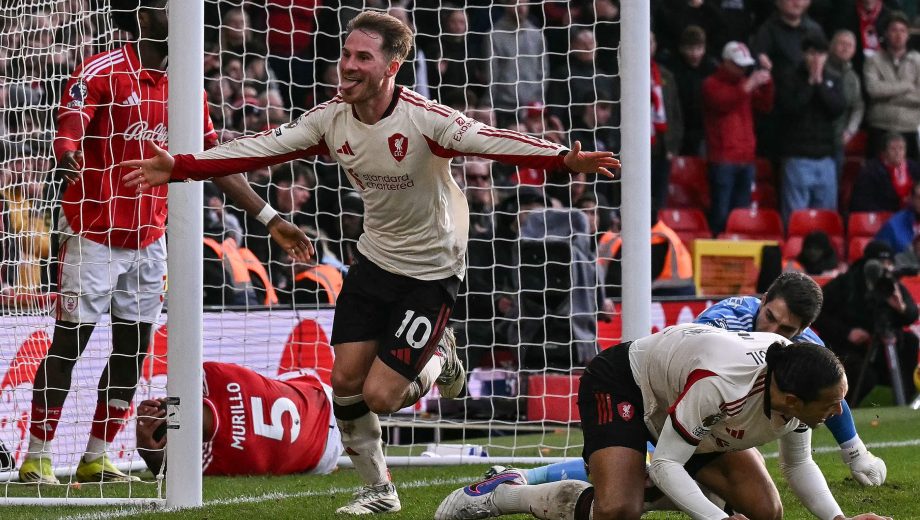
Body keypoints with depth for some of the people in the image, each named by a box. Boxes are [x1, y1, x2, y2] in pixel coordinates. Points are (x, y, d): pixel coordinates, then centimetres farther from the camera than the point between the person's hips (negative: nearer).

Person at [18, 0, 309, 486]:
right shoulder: (100, 73, -11)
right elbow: (68, 134, -21)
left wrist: (270, 218, 11)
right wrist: (67, 160, -46)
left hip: (148, 240, 6)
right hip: (92, 236, -6)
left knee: (133, 350, 4)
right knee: (69, 342, -4)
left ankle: (95, 459, 13)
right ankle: (36, 458, 3)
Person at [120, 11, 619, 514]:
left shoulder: (424, 119, -25)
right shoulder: (331, 119, -8)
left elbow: (491, 141, -36)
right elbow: (260, 149, -6)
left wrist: (564, 158, -51)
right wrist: (178, 166, -13)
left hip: (430, 270, -6)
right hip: (375, 259, 6)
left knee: (379, 396, -10)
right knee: (346, 382, 2)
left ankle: (437, 363, 25)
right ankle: (378, 490, 24)